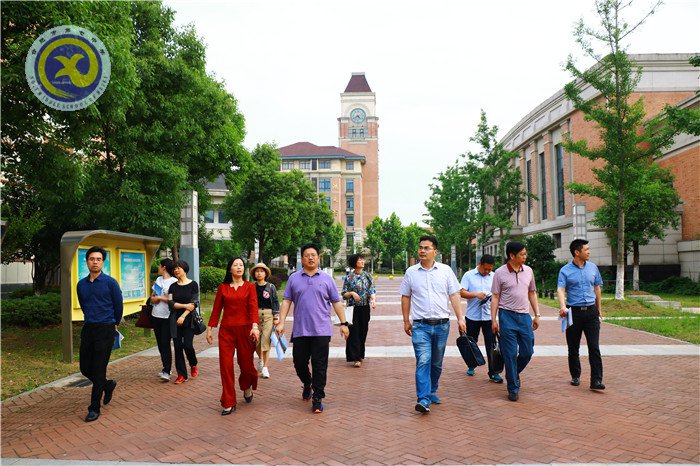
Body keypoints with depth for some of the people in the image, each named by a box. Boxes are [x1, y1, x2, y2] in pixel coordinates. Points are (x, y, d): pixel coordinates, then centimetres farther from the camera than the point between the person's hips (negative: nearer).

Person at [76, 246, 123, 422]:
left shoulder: (110, 282, -8)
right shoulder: (81, 284, 7)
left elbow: (119, 306, 0)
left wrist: (114, 324, 11)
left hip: (105, 329, -5)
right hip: (88, 329, 5)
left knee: (98, 369, -2)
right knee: (85, 368, 9)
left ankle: (94, 408, 8)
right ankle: (108, 385, 36)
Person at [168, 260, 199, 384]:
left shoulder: (193, 284, 0)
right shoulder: (173, 286, 10)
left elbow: (194, 303, -6)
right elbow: (170, 303, -2)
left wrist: (183, 316, -14)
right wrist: (185, 305, -12)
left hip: (188, 319, -3)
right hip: (175, 321, 3)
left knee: (187, 345, -11)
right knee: (178, 346, 0)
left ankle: (193, 365, 19)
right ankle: (182, 375, 9)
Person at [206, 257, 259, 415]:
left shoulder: (250, 287, 1)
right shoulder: (222, 287, 6)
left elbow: (253, 307, -9)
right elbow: (216, 309, 8)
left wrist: (255, 326, -22)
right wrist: (210, 328, 5)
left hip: (245, 330, -1)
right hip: (226, 331, 1)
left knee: (246, 364, 7)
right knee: (226, 366, -2)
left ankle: (247, 387, 40)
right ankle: (229, 403, 9)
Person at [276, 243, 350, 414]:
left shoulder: (326, 279, 6)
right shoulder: (294, 278, 8)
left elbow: (336, 302, 7)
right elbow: (286, 301, 6)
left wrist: (344, 323, 2)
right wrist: (281, 322, -4)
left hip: (321, 331, -1)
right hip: (300, 330, 2)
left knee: (319, 366, -1)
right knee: (299, 363, 9)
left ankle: (317, 398, 9)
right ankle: (307, 384, 39)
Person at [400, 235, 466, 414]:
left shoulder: (445, 270, 3)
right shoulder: (411, 272, 3)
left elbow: (454, 295, 4)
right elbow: (406, 297, 9)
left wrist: (460, 318, -3)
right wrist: (406, 321, 8)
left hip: (442, 324, 2)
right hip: (420, 325, -1)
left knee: (436, 363, 13)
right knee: (423, 361, -13)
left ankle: (432, 392, 30)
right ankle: (423, 400, -14)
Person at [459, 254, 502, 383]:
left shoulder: (494, 277, 7)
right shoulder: (469, 275, -1)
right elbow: (462, 292, -7)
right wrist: (476, 295, -20)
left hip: (489, 316, 1)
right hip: (473, 316, -1)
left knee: (491, 345, -3)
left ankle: (493, 373, 1)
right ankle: (471, 366, 32)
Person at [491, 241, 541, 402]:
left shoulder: (528, 271, 7)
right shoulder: (500, 273, -5)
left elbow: (532, 293, 15)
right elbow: (495, 297, -3)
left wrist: (537, 315, 11)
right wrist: (493, 320, -6)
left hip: (524, 316, 4)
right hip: (507, 316, -4)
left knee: (528, 351, 7)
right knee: (510, 354, 0)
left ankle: (514, 373, 35)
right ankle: (513, 388, 12)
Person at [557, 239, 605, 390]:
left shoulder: (593, 267, 9)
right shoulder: (565, 270, -3)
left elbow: (597, 288, 18)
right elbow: (560, 289, -15)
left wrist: (598, 309, 19)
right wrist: (562, 306, -32)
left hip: (591, 311, 2)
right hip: (574, 312, -2)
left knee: (594, 347, -5)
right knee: (573, 348, 8)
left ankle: (596, 380, -4)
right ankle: (575, 376, 24)